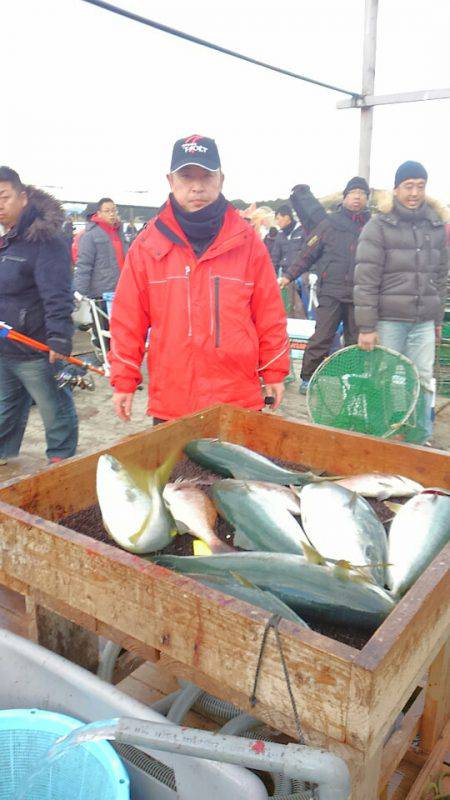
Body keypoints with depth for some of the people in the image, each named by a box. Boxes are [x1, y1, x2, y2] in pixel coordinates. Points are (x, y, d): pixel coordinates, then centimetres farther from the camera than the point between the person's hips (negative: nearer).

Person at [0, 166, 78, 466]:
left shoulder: (46, 239, -17)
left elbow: (57, 295, -24)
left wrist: (59, 339, -29)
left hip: (35, 348, -8)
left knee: (55, 408, 7)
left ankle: (61, 459, 23)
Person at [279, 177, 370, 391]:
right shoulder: (330, 223, 3)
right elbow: (308, 253, 4)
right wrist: (289, 275, -3)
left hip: (360, 294, 3)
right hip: (331, 291, -3)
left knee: (356, 341, 9)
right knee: (321, 337, -5)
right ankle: (308, 377, 7)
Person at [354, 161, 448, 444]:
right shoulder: (379, 227, -4)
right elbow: (366, 280, -9)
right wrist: (366, 326, -13)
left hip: (424, 321, 4)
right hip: (389, 320, -4)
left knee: (423, 382, 5)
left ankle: (419, 439, 19)